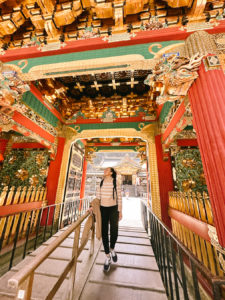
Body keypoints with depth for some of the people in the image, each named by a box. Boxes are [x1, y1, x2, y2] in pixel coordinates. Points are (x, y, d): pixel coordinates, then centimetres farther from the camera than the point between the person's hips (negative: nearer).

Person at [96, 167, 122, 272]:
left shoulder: (116, 183, -8)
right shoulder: (100, 184, 1)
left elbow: (119, 198, -4)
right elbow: (97, 197, 4)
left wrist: (120, 212, -3)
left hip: (113, 209, -2)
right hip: (103, 209, 2)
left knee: (114, 231, -5)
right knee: (104, 232, 5)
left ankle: (112, 249, 29)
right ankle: (108, 257, 27)